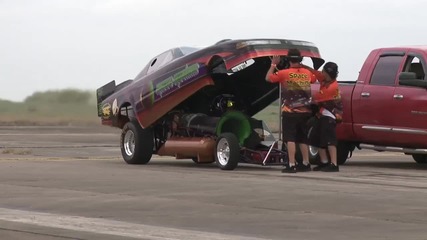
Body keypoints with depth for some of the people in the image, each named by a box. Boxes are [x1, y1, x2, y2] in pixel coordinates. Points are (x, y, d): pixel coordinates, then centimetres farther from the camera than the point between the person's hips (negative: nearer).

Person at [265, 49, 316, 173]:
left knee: (290, 139, -5)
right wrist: (303, 66, 31)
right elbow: (314, 79, 29)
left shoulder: (284, 73, -9)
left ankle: (291, 165, -12)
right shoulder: (307, 73, 5)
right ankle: (306, 163, 20)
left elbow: (268, 78, 2)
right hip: (305, 112, 5)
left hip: (290, 112, -5)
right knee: (303, 139, 16)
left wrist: (273, 64, 12)